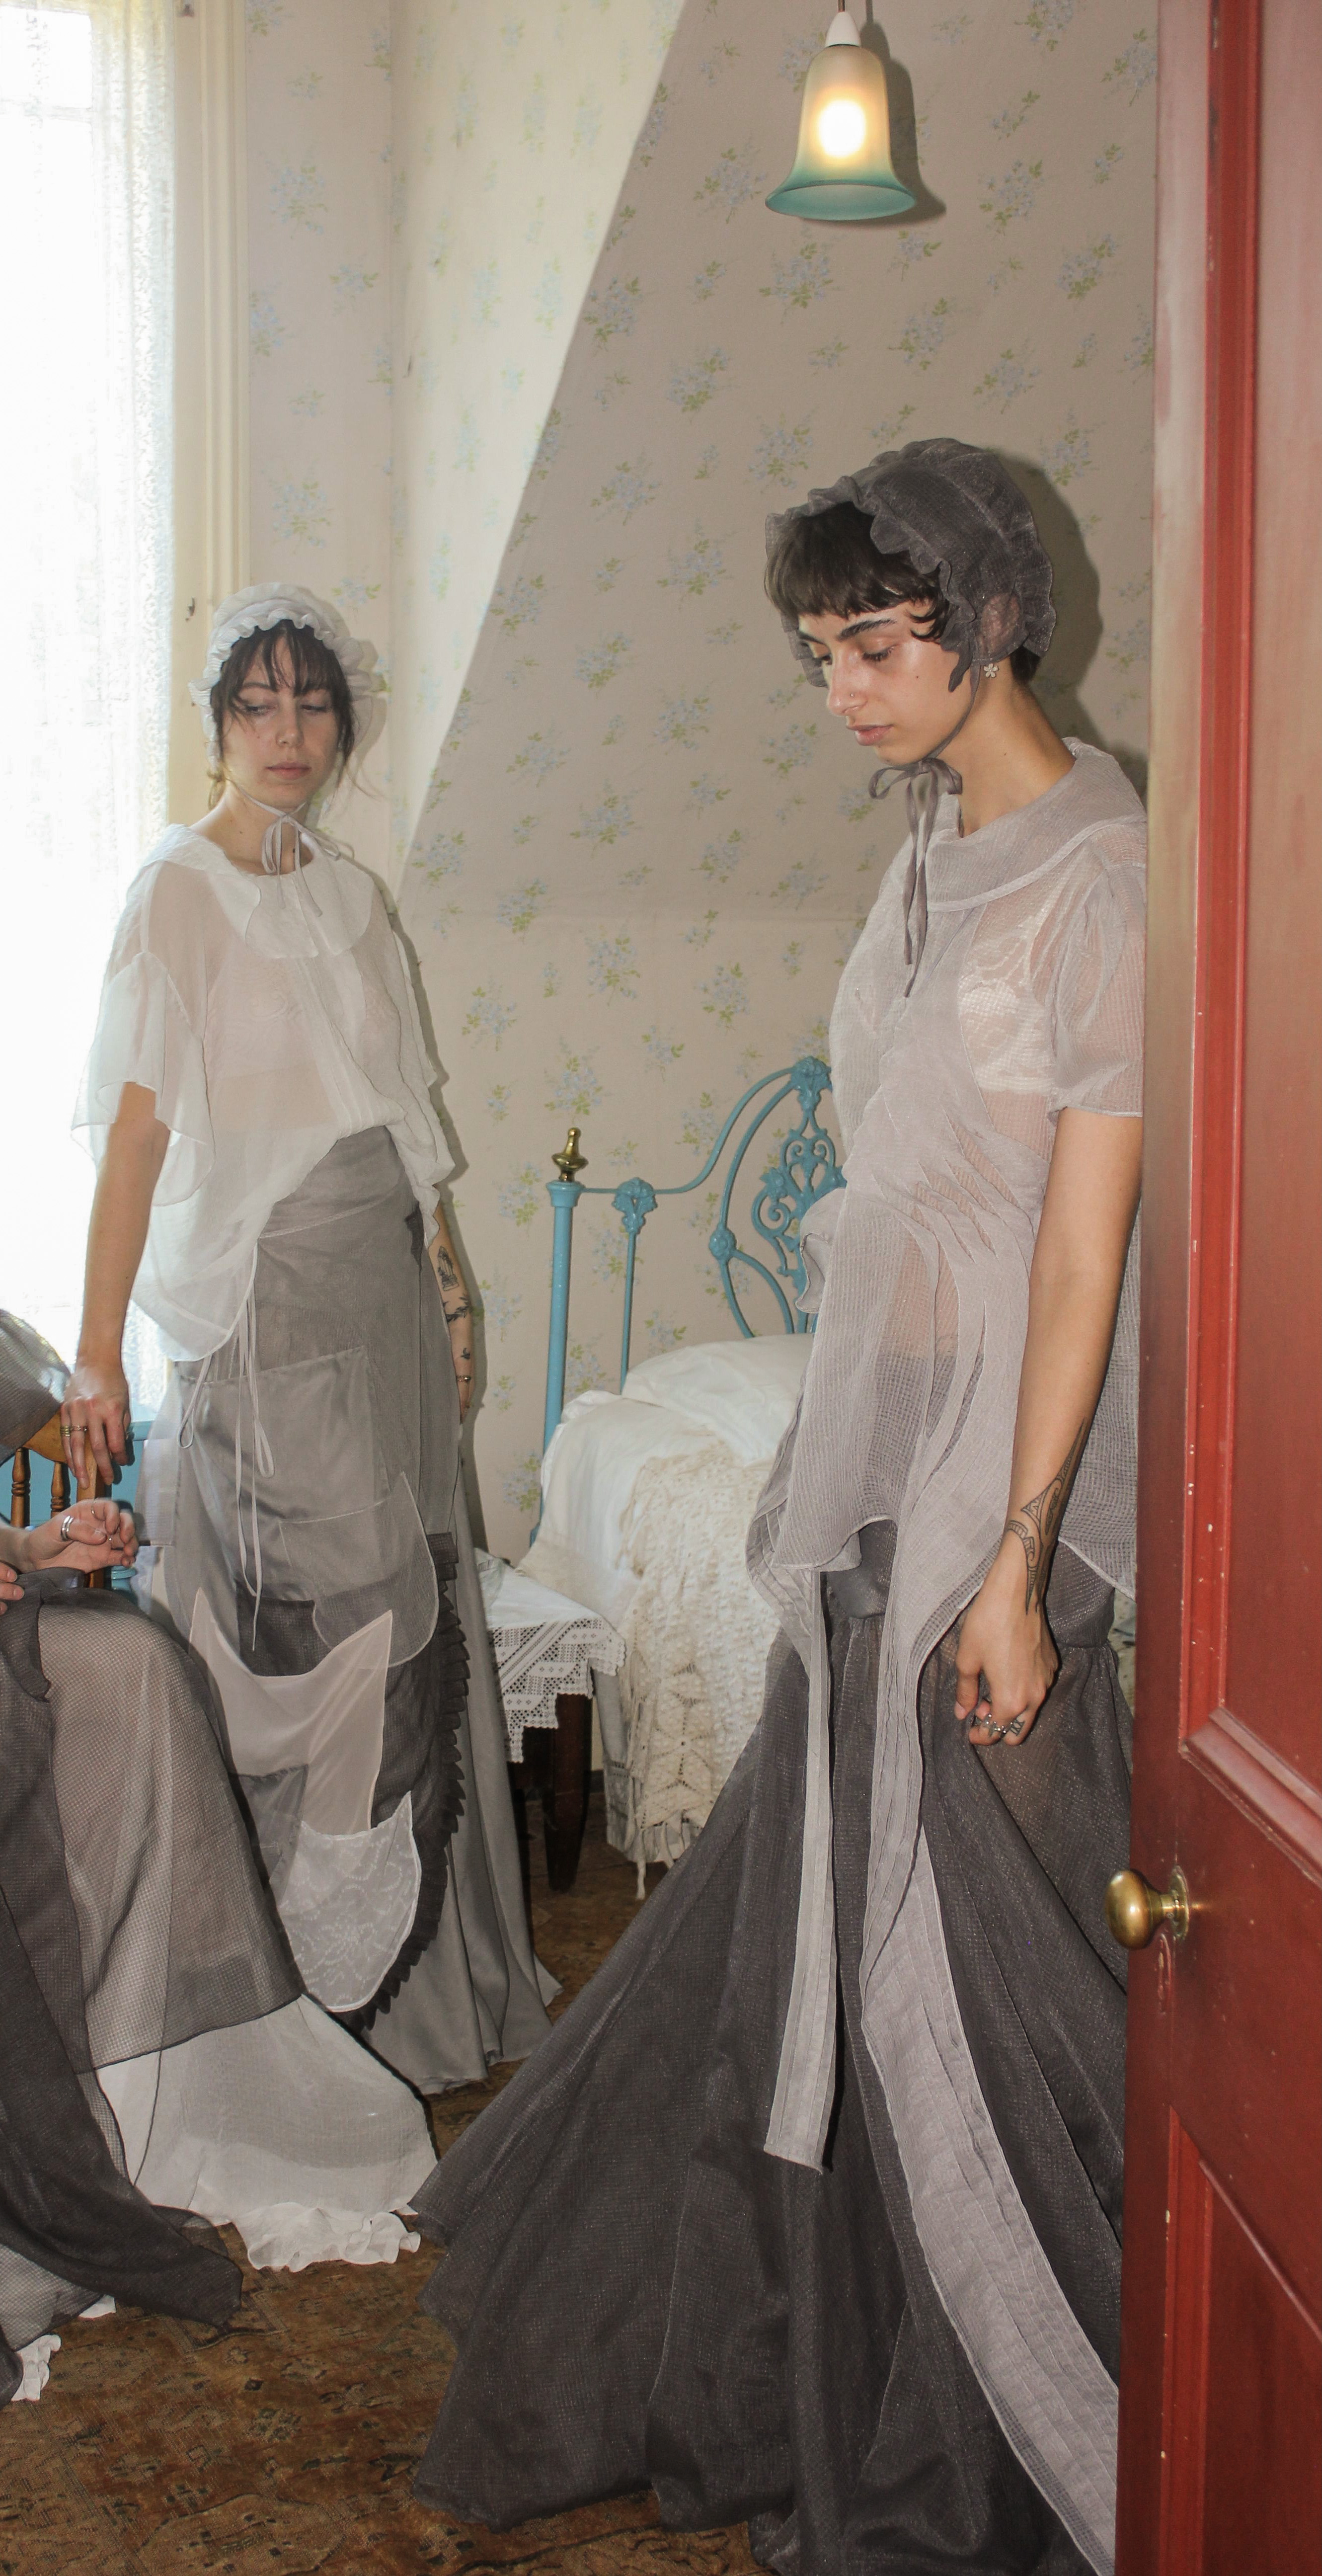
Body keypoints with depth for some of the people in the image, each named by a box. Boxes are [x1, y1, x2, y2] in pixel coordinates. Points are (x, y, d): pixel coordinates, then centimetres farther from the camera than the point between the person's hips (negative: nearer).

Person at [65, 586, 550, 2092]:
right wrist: (97, 1350, -18)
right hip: (260, 1303, -7)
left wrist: (444, 1288, 14)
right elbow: (138, 1123, -14)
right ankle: (302, 1985, 11)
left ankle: (412, 1966, 23)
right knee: (298, 1622, -3)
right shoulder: (179, 892, -7)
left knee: (406, 1615, 10)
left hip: (381, 1292, 7)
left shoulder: (348, 897, 13)